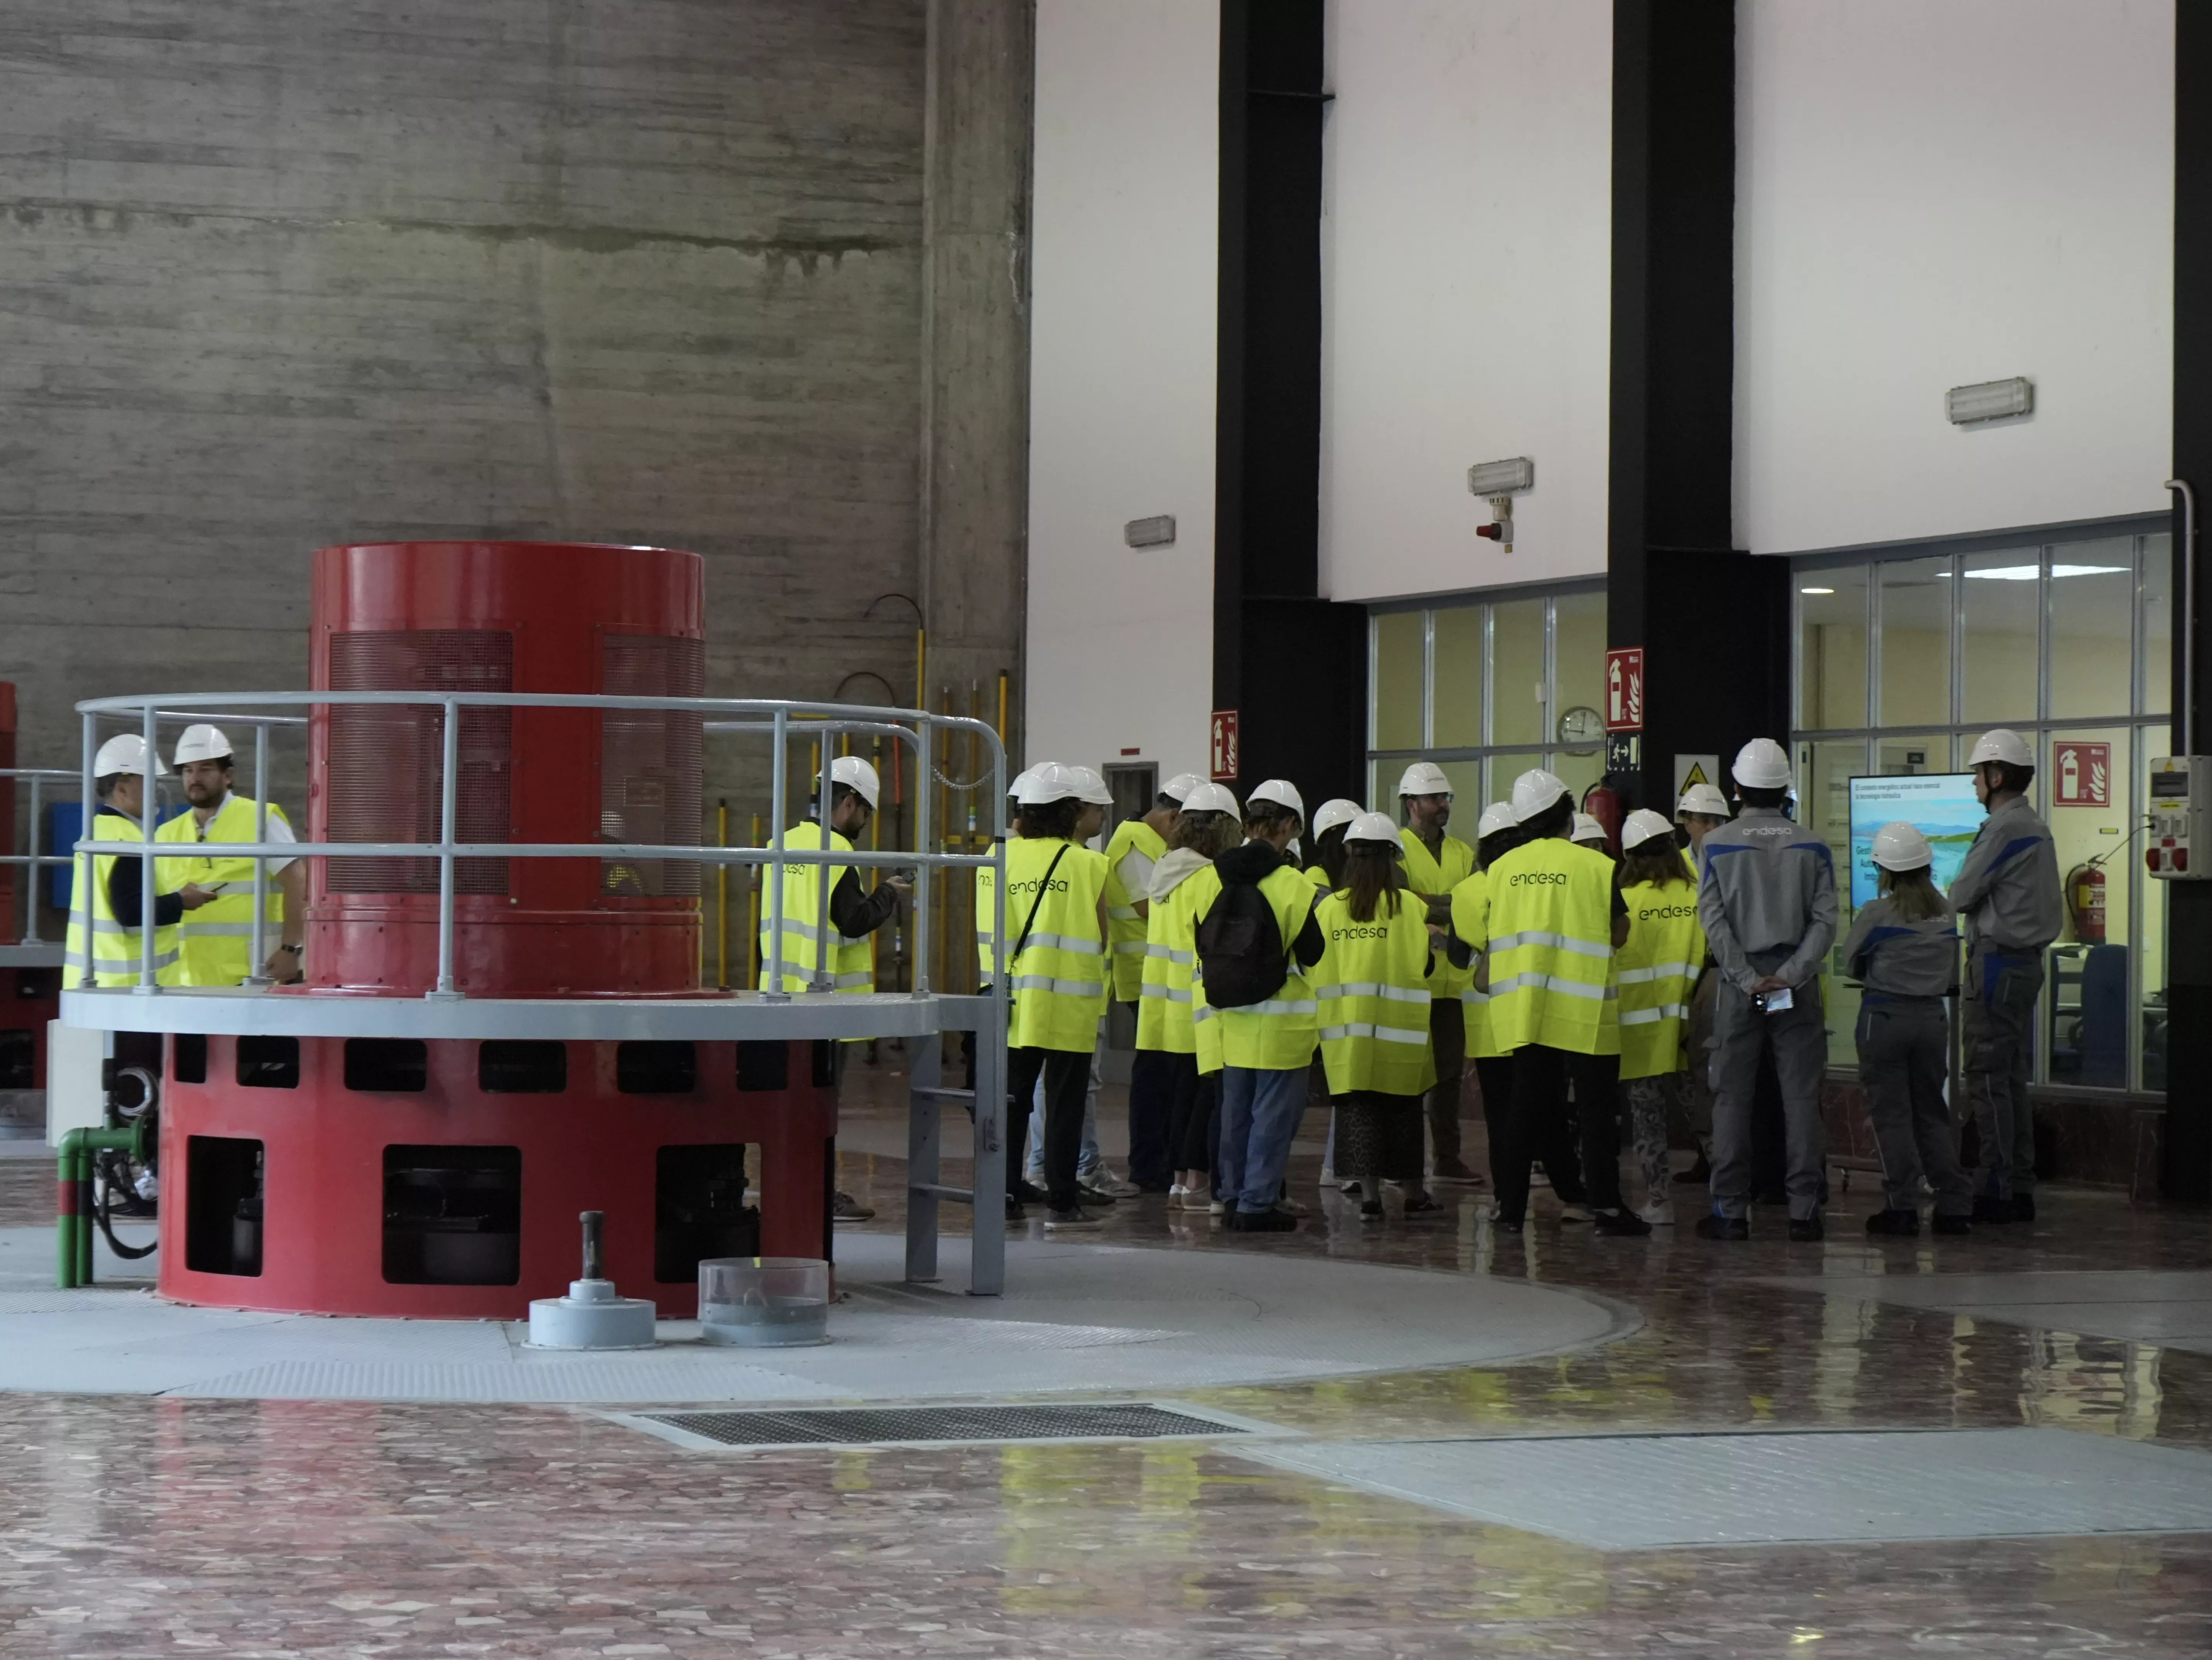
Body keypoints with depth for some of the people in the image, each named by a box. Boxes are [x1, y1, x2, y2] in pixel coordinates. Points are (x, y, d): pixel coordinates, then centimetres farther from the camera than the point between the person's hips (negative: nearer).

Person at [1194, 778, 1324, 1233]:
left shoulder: (1213, 879, 0)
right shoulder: (1291, 884, -15)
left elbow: (1201, 945, 8)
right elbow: (1312, 953, -9)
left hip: (1230, 1017, 5)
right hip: (1279, 1020, -5)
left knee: (1236, 1110, 15)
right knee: (1273, 1113, 1)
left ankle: (1234, 1197, 21)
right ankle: (1258, 1204, 1)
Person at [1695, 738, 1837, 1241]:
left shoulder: (1718, 845, -1)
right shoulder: (1811, 847, 4)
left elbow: (1714, 920, -8)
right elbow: (1825, 920, -5)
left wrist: (1748, 978, -9)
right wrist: (1792, 973, -10)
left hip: (1739, 984, -1)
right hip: (1797, 986, 1)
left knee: (1732, 1097, 3)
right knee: (1801, 1095, 3)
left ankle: (1730, 1210, 1)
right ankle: (1804, 1209, 1)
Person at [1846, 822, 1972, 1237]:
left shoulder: (1876, 915, -13)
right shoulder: (1947, 914, 0)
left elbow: (1852, 964, 0)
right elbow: (1954, 973, 8)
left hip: (1885, 1016, -4)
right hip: (1933, 1015, 4)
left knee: (1891, 1113, 3)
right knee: (1932, 1113, 13)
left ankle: (1902, 1207, 0)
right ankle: (1954, 1206, 9)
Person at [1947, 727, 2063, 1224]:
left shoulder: (2003, 829, -16)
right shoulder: (2036, 828, 15)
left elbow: (1961, 896, -15)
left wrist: (1956, 892, 8)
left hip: (1998, 958, -10)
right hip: (2026, 957, 10)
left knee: (1988, 1077, -7)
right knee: (2012, 1077, 13)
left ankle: (1994, 1191, -8)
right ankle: (2020, 1189, 15)